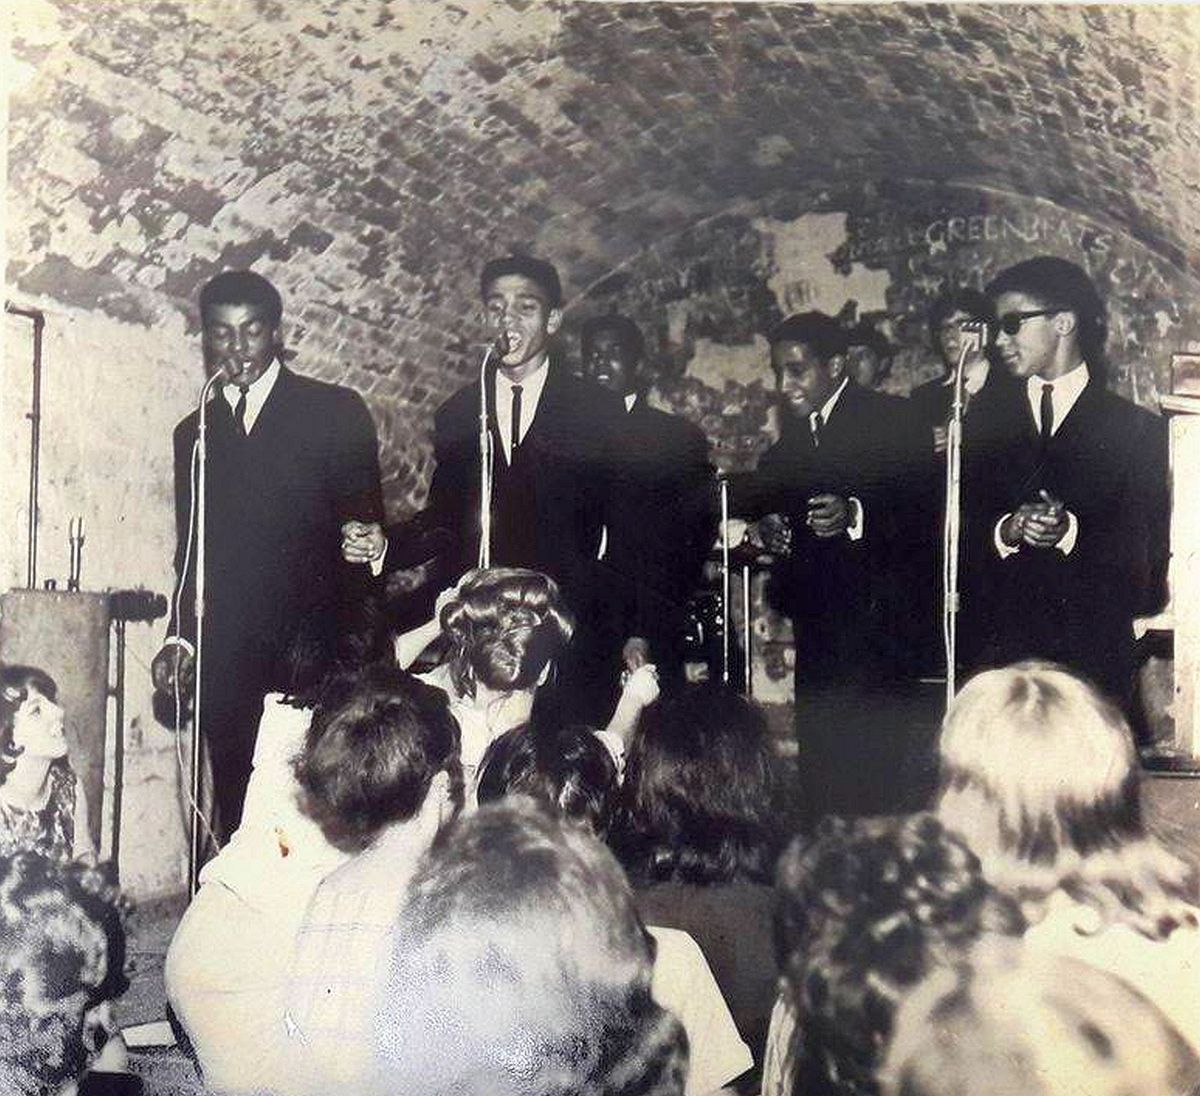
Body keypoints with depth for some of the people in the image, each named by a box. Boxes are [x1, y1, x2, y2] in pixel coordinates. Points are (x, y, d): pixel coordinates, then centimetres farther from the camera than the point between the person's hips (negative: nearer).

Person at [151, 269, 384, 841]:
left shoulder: (337, 412, 5)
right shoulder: (195, 433, 17)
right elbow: (191, 551, 21)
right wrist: (181, 636, 7)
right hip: (227, 662, 3)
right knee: (238, 816, 1)